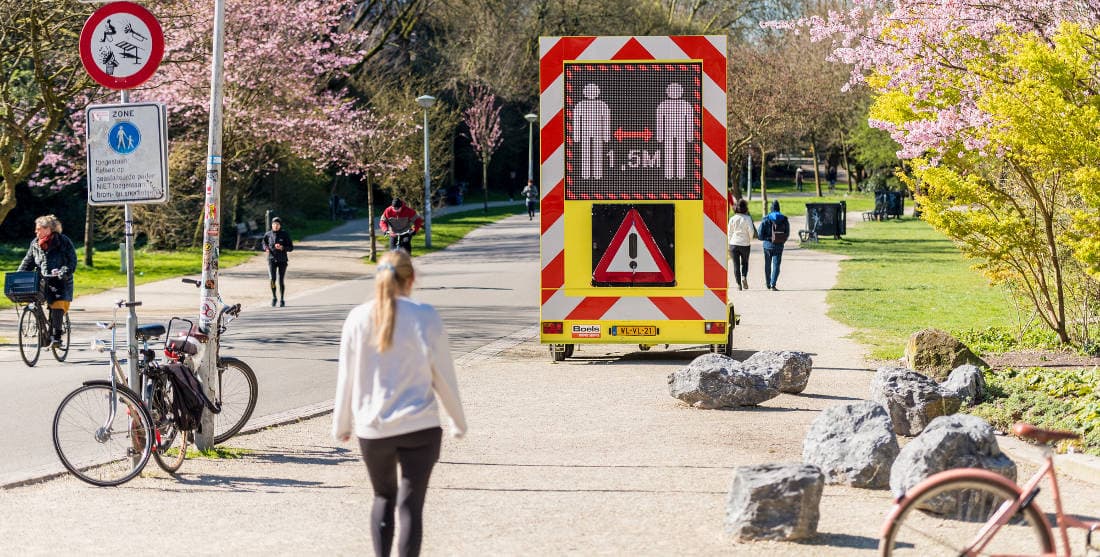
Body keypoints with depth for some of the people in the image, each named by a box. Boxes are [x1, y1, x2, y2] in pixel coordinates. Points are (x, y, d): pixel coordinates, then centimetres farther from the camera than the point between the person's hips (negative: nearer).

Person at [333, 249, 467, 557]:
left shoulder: (358, 318, -2)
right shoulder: (425, 316, -7)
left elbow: (346, 377, 3)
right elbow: (443, 375, -2)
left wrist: (341, 424, 16)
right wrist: (458, 422, 11)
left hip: (372, 428, 2)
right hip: (419, 427, -2)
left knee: (383, 497, 21)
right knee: (410, 506, 1)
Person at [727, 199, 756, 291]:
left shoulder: (732, 219, 1)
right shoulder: (747, 218, -7)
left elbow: (729, 232, 5)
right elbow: (751, 231, -10)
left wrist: (729, 246, 13)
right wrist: (750, 240, 9)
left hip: (733, 244, 1)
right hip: (745, 244, -1)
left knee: (736, 265, 6)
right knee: (745, 263, 17)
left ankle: (738, 284, 2)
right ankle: (744, 277, -8)